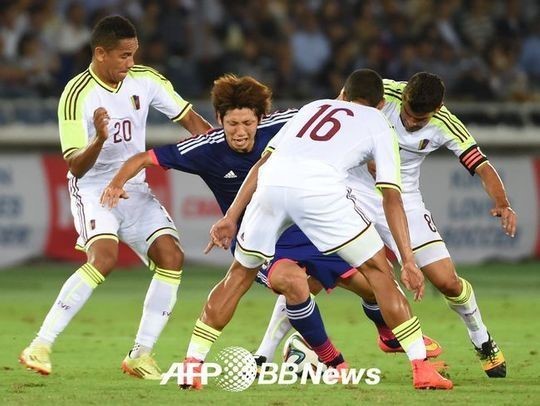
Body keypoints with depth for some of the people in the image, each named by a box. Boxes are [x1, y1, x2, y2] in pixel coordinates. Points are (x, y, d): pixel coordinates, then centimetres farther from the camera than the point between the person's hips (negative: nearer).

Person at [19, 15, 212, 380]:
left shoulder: (145, 80, -4)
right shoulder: (77, 95, -19)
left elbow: (190, 119, 7)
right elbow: (76, 167, -22)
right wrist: (100, 140, -41)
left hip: (135, 189, 6)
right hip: (93, 189, -6)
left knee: (172, 257, -13)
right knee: (104, 258, -29)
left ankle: (140, 355, -4)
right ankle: (41, 347, -25)